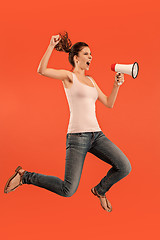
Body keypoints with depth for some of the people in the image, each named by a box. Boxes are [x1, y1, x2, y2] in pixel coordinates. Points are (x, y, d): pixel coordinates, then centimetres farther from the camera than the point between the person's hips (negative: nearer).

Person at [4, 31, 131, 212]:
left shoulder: (91, 80, 20)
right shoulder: (69, 76, 0)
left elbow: (108, 104, 20)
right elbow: (42, 70, -18)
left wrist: (116, 84, 8)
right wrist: (52, 45, -14)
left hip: (96, 134, 7)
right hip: (77, 136, -6)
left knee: (124, 167, -11)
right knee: (67, 191, -9)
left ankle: (100, 190, 19)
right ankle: (24, 176, 12)